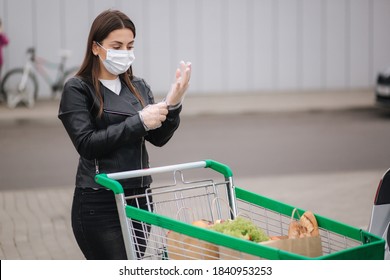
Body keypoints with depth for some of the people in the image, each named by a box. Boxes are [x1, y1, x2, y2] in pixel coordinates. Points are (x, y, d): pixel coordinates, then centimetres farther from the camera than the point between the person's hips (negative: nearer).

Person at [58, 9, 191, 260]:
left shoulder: (139, 87, 12)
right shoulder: (77, 89, -4)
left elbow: (159, 138, 3)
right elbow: (87, 144, -15)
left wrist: (173, 104, -15)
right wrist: (139, 122, -18)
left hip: (139, 199, 6)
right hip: (99, 204, -6)